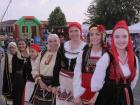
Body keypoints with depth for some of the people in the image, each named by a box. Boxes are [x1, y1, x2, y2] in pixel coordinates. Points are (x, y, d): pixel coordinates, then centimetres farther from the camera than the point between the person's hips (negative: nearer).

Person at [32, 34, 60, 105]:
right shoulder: (43, 54, 11)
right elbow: (35, 69, 10)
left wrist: (54, 85, -18)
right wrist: (40, 81, -4)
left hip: (53, 86, -5)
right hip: (41, 84, 5)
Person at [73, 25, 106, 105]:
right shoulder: (82, 54, 3)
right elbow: (77, 75, 0)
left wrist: (97, 95, -16)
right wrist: (76, 95, -5)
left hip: (100, 96, -2)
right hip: (84, 93, 3)